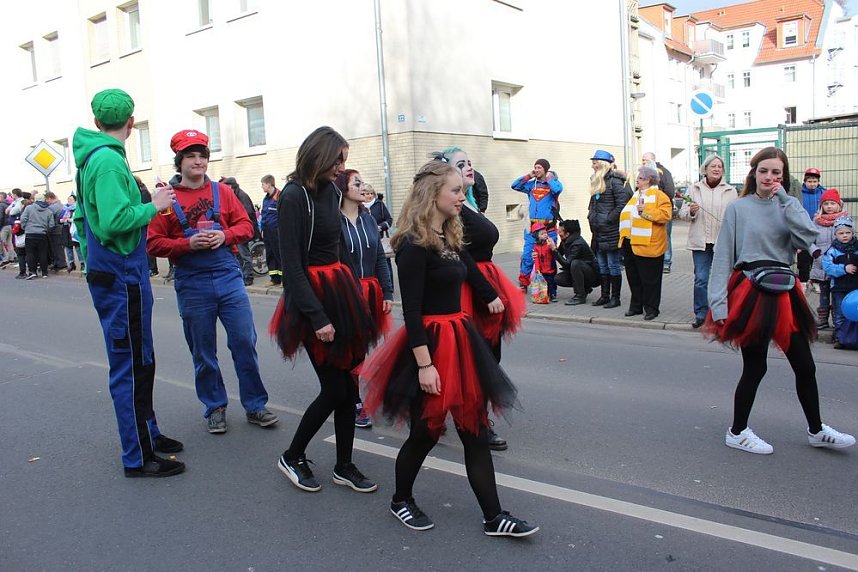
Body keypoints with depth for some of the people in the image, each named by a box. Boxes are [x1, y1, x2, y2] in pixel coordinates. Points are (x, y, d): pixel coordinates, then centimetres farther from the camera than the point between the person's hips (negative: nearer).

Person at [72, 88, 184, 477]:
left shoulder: (90, 157, 14)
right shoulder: (109, 160, -17)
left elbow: (83, 216, 20)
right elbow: (114, 221, -26)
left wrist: (90, 257, 25)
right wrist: (153, 206, -13)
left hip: (107, 273, 10)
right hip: (122, 277, -10)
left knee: (140, 361, 19)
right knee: (131, 367, -2)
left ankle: (147, 433, 32)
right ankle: (138, 457, 8)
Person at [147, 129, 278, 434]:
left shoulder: (222, 191, 7)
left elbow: (245, 225, 8)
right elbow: (154, 243, -3)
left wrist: (225, 235, -11)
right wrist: (188, 244, -17)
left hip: (229, 277, 2)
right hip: (192, 285, -1)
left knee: (245, 342, 2)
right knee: (203, 352, 9)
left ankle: (255, 405, 16)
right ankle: (215, 408, 25)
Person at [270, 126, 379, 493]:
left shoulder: (331, 191, 10)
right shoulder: (294, 197, -13)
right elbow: (292, 266, -16)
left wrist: (355, 295, 12)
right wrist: (317, 317, -18)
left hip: (341, 291, 7)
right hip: (312, 298, -7)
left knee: (349, 384, 9)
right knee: (335, 389, -2)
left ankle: (344, 466, 24)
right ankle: (292, 457, 21)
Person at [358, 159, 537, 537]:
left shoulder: (450, 237, 10)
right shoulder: (414, 245, -15)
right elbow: (411, 310, -19)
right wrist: (425, 364, -21)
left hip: (460, 339, 8)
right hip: (431, 343, -8)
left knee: (475, 428, 9)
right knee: (426, 431, 6)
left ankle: (493, 517, 18)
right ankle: (401, 500, 31)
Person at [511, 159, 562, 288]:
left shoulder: (553, 183, 2)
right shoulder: (531, 184, 11)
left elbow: (558, 189, -21)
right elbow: (514, 185, 4)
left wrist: (548, 178, -6)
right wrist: (529, 176, 3)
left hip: (548, 228, -3)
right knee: (527, 257, 1)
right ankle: (523, 284, 9)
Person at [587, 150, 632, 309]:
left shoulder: (614, 181, -12)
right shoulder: (596, 181, 14)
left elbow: (622, 204, -18)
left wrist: (609, 219, -17)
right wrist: (591, 216, 12)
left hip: (611, 232, -8)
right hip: (598, 232, 9)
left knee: (613, 265, -1)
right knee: (602, 266, 13)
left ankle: (615, 297, 7)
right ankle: (604, 296, 21)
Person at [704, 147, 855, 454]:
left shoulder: (789, 206, 9)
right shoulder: (738, 207, -3)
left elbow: (808, 237, -11)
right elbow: (723, 257, -6)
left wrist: (784, 198, -10)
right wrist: (718, 302, -12)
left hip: (784, 293, 5)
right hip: (750, 293, -5)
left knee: (805, 366, 13)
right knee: (755, 367, 2)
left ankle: (816, 431, 33)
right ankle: (737, 433, 20)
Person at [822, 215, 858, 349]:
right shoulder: (833, 250, 0)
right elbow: (827, 266, -10)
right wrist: (844, 268, -19)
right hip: (839, 288, -1)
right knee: (840, 316, 5)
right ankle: (840, 339, 12)